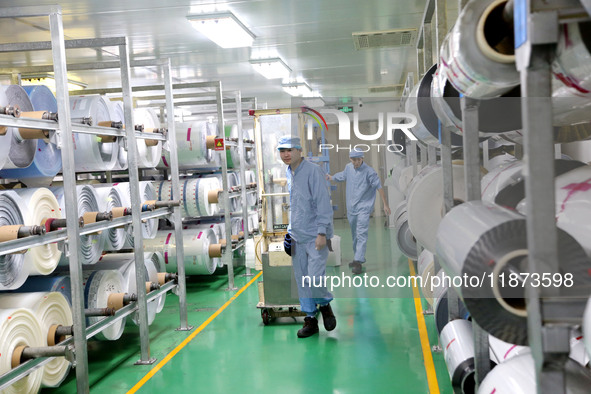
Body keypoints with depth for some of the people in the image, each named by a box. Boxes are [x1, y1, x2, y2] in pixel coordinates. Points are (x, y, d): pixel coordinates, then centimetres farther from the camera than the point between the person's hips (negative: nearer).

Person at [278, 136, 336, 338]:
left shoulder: (313, 171, -12)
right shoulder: (289, 174, 12)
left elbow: (323, 203, -14)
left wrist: (321, 232, -18)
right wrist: (290, 229, 16)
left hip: (315, 236, -7)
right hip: (297, 236, 7)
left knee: (315, 278, -12)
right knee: (302, 280, 8)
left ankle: (325, 305, 16)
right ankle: (310, 319, 18)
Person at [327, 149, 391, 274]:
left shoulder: (369, 171, -11)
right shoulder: (348, 167, 7)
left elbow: (379, 187, -13)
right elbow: (341, 176, 29)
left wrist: (385, 204, -15)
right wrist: (329, 177, 44)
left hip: (363, 208, -6)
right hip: (351, 208, 6)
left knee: (361, 234, -14)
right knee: (355, 235, 15)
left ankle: (358, 261, -19)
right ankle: (359, 258, 28)